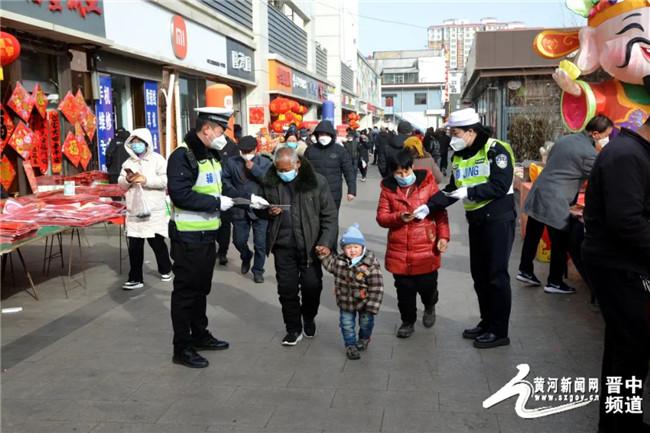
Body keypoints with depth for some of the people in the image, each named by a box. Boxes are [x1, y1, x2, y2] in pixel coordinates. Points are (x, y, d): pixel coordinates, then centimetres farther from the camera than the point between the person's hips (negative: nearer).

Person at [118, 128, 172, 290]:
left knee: (157, 242, 8)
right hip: (134, 211, 4)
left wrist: (146, 180, -20)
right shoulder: (128, 162, 11)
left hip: (154, 210, -4)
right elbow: (121, 184, 12)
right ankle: (135, 278, 10)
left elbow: (166, 180, -14)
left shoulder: (157, 159, -4)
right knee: (134, 246, 3)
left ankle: (165, 269, 31)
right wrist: (127, 180, -10)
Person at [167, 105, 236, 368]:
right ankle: (182, 348, 12)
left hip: (208, 234, 9)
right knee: (186, 291, 1)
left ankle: (199, 335, 35)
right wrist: (217, 203, -25)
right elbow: (180, 194, -28)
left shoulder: (212, 155, 12)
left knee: (202, 288, 20)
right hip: (188, 237, -9)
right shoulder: (183, 156, -18)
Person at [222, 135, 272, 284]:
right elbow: (226, 184, -5)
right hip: (240, 209, 2)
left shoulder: (265, 162, -1)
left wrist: (254, 168, -19)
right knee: (239, 240, 12)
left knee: (260, 243, 3)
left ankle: (258, 270, 21)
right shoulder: (231, 162, 1)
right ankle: (246, 257, 43)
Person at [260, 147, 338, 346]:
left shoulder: (317, 181, -6)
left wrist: (326, 243, -13)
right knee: (287, 288, 5)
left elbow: (330, 215, -4)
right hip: (283, 245, 2)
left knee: (312, 286, 5)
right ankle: (294, 328, 24)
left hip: (310, 245, -2)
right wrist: (269, 212, -9)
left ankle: (308, 319, 34)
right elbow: (261, 208, 15)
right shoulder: (270, 182, 1)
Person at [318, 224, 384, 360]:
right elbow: (330, 264, 13)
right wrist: (324, 254, -4)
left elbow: (377, 287, -23)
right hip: (345, 302, 2)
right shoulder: (340, 260, -12)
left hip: (364, 302, -2)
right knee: (347, 324, 12)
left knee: (366, 322, 20)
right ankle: (350, 345, 34)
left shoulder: (371, 265, -26)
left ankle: (364, 339, 50)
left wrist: (372, 307, -23)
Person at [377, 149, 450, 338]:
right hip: (399, 250, 1)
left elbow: (440, 212, 0)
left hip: (426, 249, -1)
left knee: (427, 286, 4)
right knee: (404, 290, 8)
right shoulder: (388, 188, 2)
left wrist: (443, 236, -9)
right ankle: (408, 321, 30)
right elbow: (381, 217, 0)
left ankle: (430, 307, 38)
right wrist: (399, 217, -18)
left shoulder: (427, 182, -2)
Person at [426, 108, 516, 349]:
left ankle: (499, 331, 8)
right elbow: (452, 190, 10)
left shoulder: (495, 150, -13)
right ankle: (487, 322, 29)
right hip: (476, 221, 8)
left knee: (496, 275, -2)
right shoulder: (460, 156, 10)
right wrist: (429, 207, -2)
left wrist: (469, 192, -25)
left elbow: (500, 186, -21)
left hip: (498, 220, -8)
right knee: (479, 274, 14)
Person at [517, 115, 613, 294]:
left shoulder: (565, 139, 11)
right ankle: (554, 282, 16)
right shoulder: (589, 153, -14)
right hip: (554, 203, -8)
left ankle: (525, 271, 28)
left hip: (538, 194, 8)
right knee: (561, 243, 6)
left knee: (532, 237, 17)